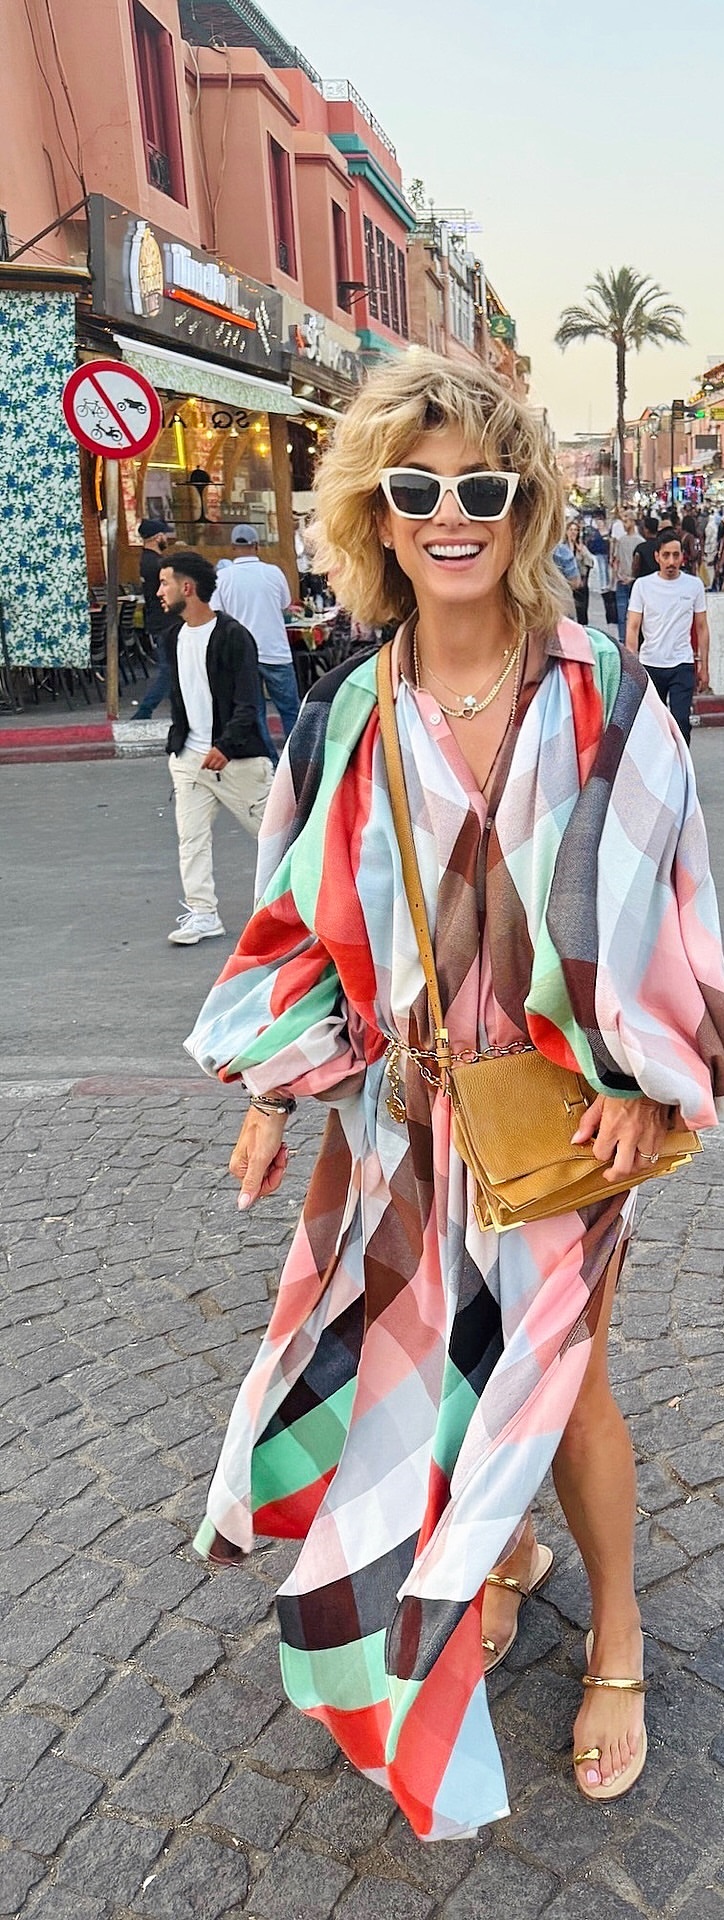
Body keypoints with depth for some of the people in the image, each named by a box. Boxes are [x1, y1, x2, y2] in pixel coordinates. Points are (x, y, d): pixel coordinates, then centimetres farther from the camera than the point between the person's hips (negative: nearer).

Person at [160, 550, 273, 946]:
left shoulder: (233, 635, -13)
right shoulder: (176, 638, 11)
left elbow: (247, 702, -18)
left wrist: (226, 746, -28)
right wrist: (176, 744, 16)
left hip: (236, 756, -6)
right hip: (190, 756, 7)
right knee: (190, 836, 1)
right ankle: (201, 913, 6)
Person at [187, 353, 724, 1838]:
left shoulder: (601, 696, -8)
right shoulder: (348, 717, 0)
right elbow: (308, 916, 5)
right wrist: (274, 1091, 3)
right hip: (399, 1110, 3)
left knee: (551, 1379, 6)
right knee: (411, 1367, 12)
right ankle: (505, 1551, 44)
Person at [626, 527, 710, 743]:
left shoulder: (694, 585, 1)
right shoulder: (642, 586, -2)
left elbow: (701, 628, 8)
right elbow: (633, 628, -3)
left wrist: (704, 666, 7)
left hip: (682, 666, 0)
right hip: (650, 665, 0)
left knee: (681, 722, -10)